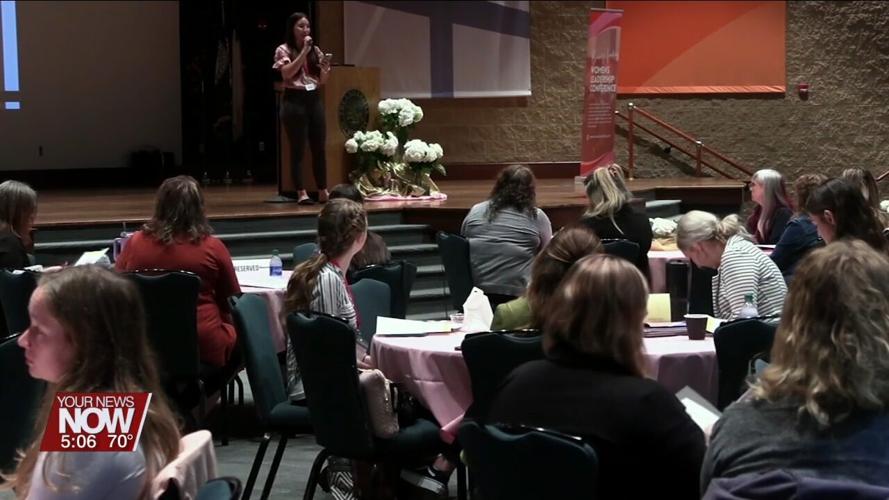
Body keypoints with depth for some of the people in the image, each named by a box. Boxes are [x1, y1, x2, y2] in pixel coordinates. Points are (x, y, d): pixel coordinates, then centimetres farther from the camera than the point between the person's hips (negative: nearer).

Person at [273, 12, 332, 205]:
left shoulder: (315, 50, 13)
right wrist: (303, 52, -17)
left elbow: (322, 81, 14)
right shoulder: (284, 50, -1)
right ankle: (301, 193, -2)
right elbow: (287, 73, -17)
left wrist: (326, 69, -7)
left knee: (319, 148, 5)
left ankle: (323, 192, 12)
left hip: (314, 100, 5)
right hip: (295, 101, -5)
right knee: (298, 149, -4)